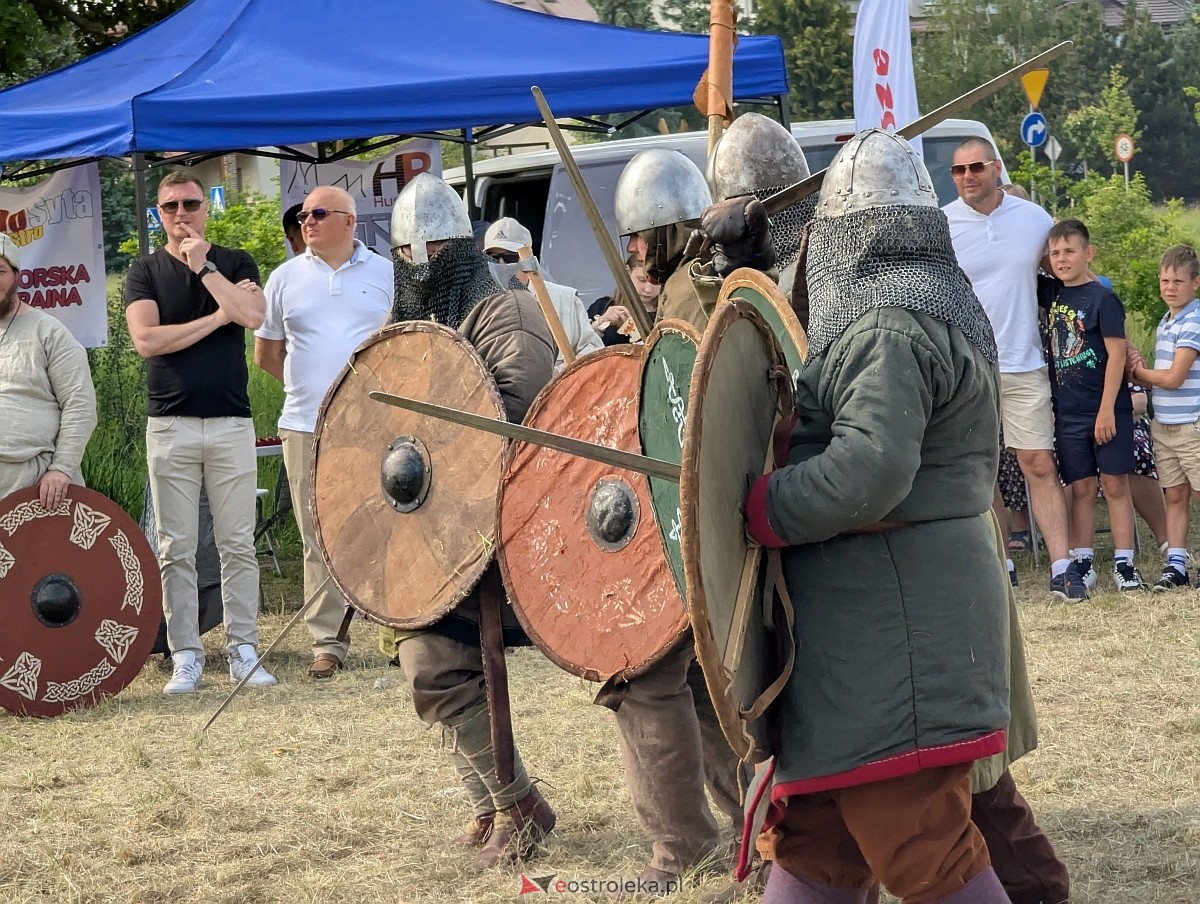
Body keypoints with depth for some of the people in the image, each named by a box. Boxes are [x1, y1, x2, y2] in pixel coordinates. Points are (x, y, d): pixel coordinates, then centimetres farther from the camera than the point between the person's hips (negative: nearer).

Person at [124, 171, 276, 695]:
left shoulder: (234, 264, 9)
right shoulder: (146, 272, 8)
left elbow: (253, 316, -10)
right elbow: (146, 339, -8)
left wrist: (203, 265, -8)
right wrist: (219, 315, -7)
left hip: (231, 424, 0)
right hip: (170, 425, 0)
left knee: (238, 544, 0)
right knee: (176, 549, 0)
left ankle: (243, 651, 5)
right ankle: (186, 657, 4)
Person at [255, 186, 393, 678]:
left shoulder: (385, 273, 7)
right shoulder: (286, 278, 10)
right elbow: (266, 352, 17)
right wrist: (309, 386, 11)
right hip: (306, 429, 1)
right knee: (319, 539, 2)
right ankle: (327, 641, 7)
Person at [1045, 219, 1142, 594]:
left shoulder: (1103, 298, -10)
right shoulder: (1053, 296, 7)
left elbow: (1116, 354, -12)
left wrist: (1107, 409, -15)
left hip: (1107, 411, -5)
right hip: (1069, 414, 5)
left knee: (1115, 485, 1)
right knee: (1081, 488, 9)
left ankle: (1124, 564, 5)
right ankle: (1081, 565, 14)